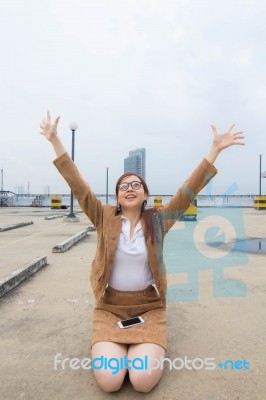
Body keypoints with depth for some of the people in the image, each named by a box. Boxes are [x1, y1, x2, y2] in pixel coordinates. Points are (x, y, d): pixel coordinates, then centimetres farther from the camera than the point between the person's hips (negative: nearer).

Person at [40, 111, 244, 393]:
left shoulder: (157, 221, -5)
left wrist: (215, 149, -17)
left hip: (148, 307, 0)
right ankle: (110, 345, 18)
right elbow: (78, 185, -10)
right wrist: (55, 140, -14)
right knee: (109, 382, -15)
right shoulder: (105, 218, -5)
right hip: (110, 307, 1)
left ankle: (147, 346, 17)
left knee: (143, 382, -15)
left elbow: (188, 191, -12)